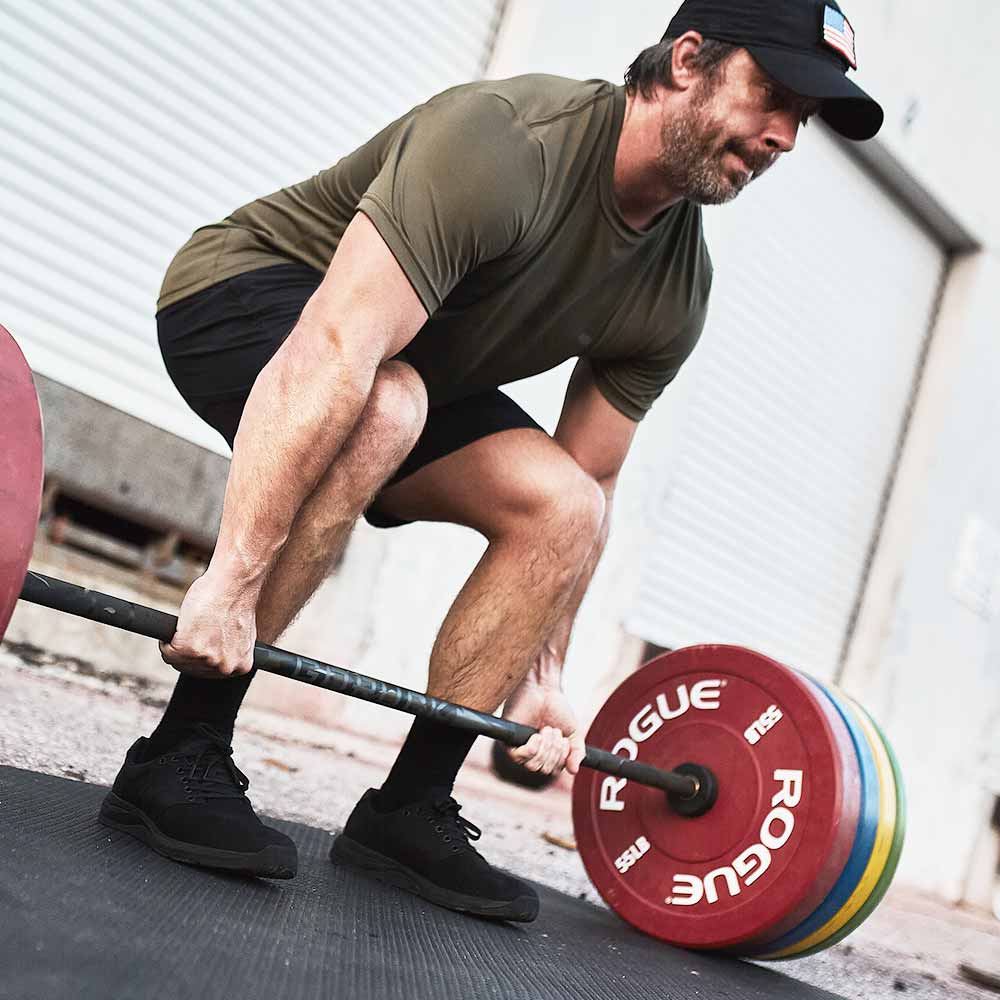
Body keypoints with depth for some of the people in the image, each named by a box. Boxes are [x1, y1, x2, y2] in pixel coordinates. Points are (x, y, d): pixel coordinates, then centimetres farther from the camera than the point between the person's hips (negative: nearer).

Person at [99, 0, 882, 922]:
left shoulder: (675, 294, -8)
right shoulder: (508, 143, -32)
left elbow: (589, 482, 0)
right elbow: (331, 355, -42)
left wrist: (543, 678, -1)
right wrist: (231, 580, -45)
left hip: (418, 365, 7)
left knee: (564, 507, -11)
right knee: (381, 408, -38)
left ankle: (410, 809, -3)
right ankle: (178, 759, -26)